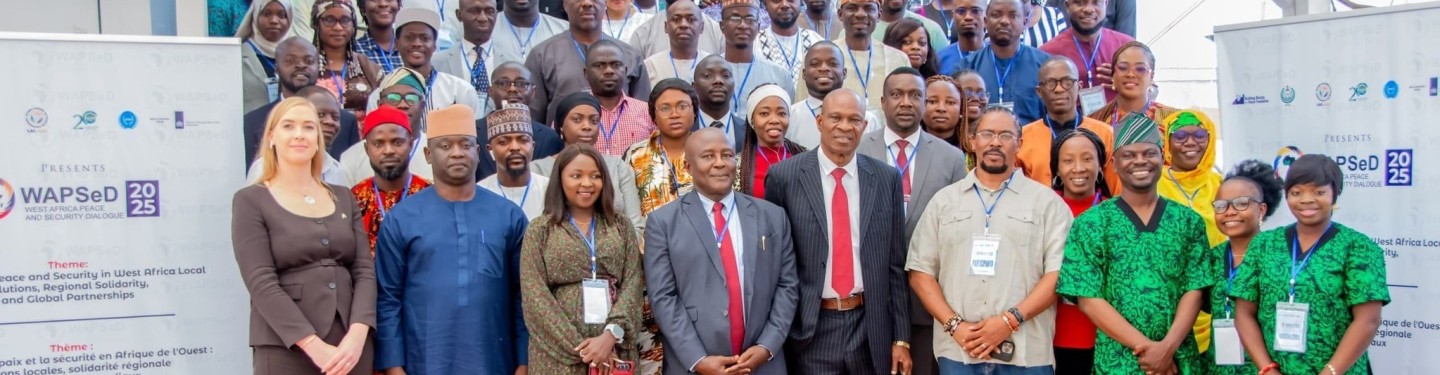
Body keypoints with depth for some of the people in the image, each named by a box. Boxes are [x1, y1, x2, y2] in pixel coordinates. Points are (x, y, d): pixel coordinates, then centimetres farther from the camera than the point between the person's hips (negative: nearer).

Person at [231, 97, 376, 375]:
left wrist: (358, 334, -12)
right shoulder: (251, 201, 0)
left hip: (351, 347, 4)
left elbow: (365, 269, 4)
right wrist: (313, 345, -18)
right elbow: (261, 283, -9)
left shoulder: (343, 198, 12)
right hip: (286, 350, -3)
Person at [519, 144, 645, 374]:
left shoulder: (621, 226, 9)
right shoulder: (540, 229, 2)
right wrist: (579, 348, -13)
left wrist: (611, 335, -15)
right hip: (559, 353, -2)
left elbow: (634, 282, 0)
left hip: (615, 348, 2)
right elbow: (535, 295, -5)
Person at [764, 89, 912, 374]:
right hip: (810, 329, -2)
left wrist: (901, 337, 4)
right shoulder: (784, 176, -4)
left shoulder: (886, 178, 3)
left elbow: (896, 264, 6)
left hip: (870, 328, 2)